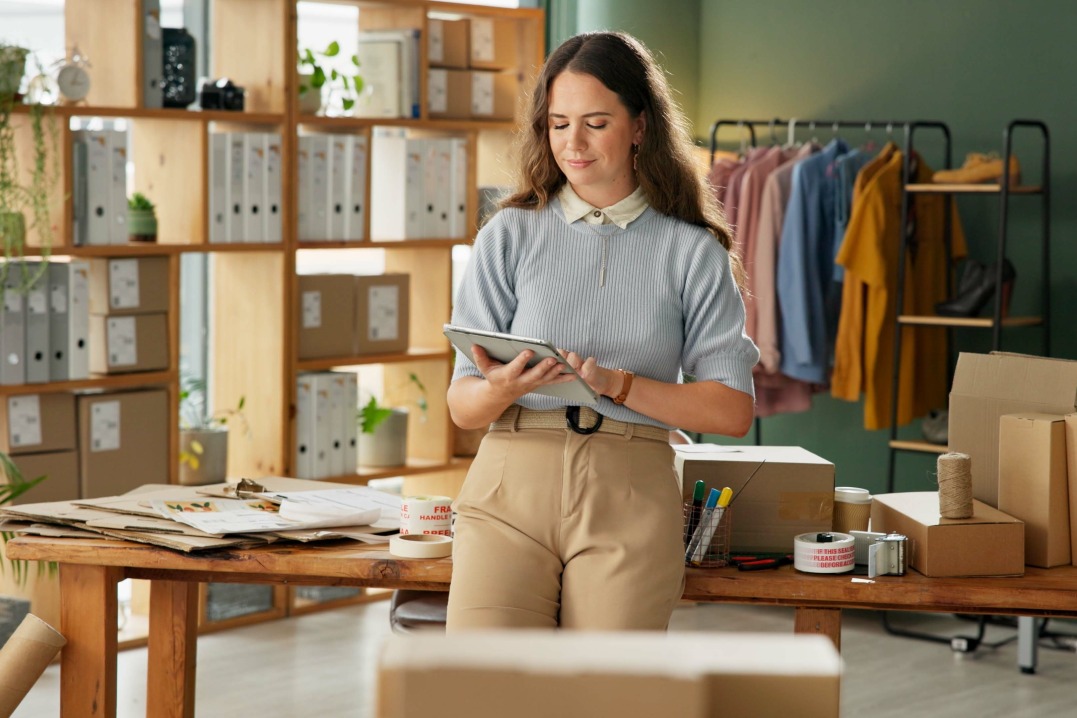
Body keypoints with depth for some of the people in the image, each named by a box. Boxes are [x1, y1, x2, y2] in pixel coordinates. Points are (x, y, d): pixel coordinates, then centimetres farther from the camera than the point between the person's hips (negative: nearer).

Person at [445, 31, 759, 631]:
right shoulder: (510, 236, 10)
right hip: (512, 487, 0)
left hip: (630, 497, 0)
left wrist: (617, 383, -10)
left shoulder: (693, 251, 9)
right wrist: (501, 388, -15)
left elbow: (733, 410, 1)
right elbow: (462, 406, 7)